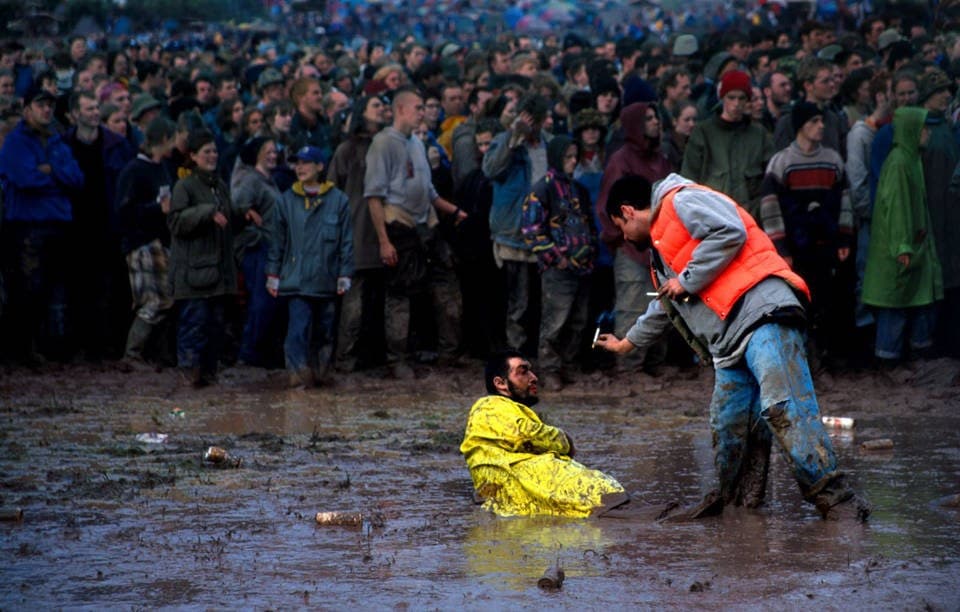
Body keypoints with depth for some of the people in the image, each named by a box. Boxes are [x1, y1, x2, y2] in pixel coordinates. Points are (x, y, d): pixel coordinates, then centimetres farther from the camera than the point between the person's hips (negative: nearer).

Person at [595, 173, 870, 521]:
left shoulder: (681, 202, 5)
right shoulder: (661, 251, 35)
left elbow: (730, 231, -13)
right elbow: (665, 307, 52)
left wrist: (687, 281, -5)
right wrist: (627, 343, 65)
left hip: (761, 312, -11)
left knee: (783, 407, -21)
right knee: (728, 427, 4)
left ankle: (835, 499, -26)